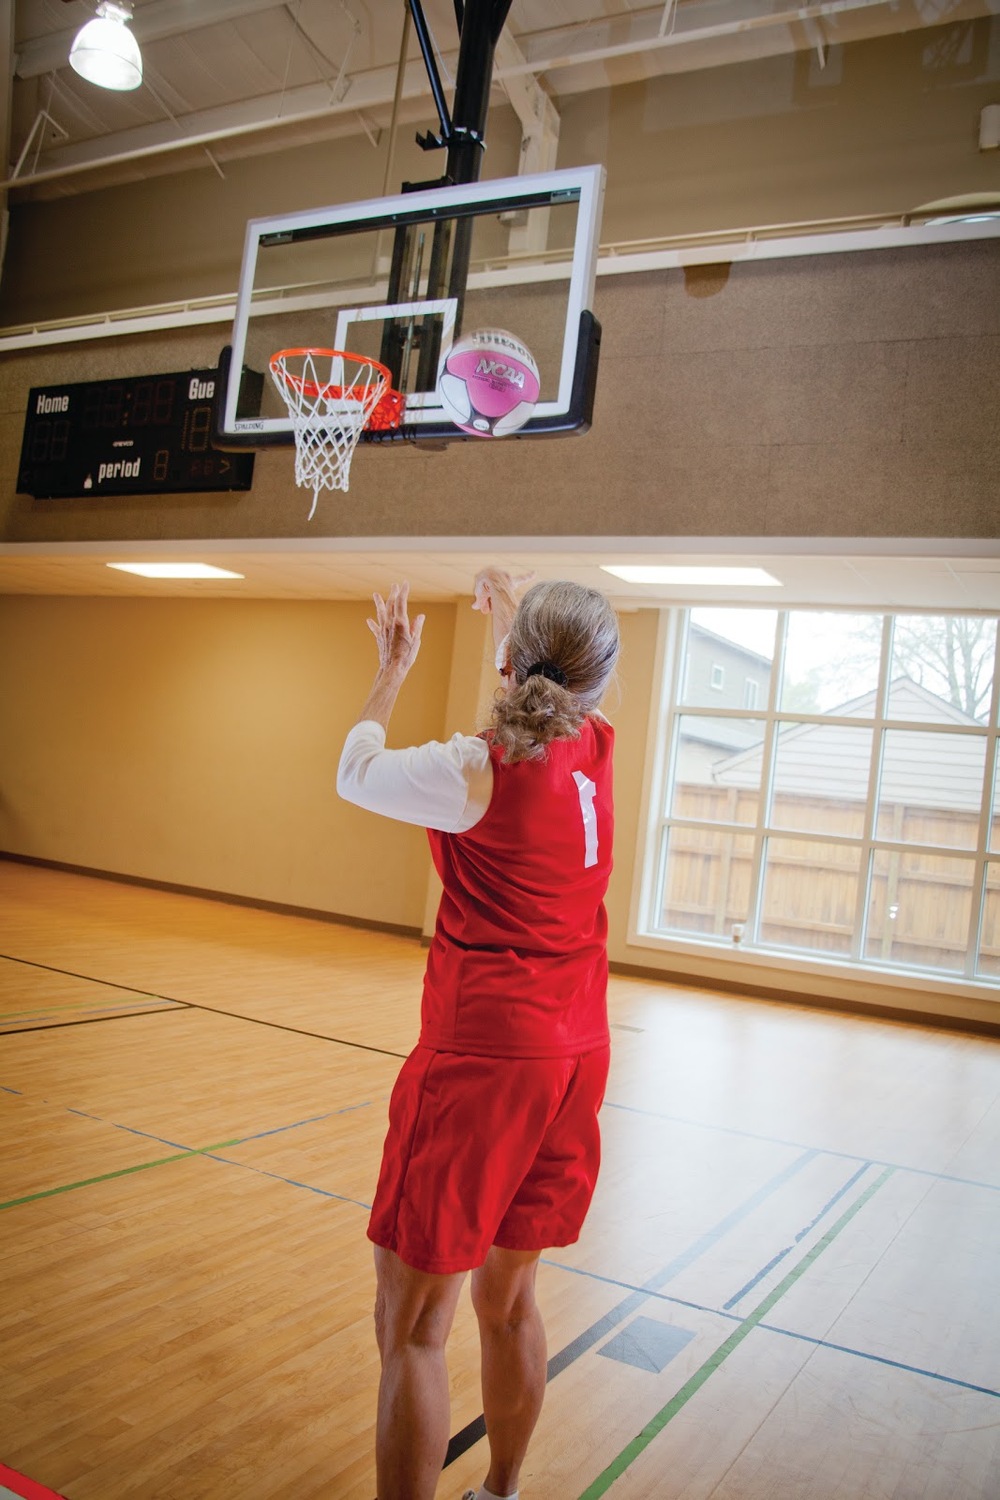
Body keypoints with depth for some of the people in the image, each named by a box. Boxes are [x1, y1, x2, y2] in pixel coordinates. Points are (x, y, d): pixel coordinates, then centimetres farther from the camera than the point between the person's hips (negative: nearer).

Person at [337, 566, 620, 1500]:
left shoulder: (479, 770, -17)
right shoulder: (596, 752, 2)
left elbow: (355, 773, 1)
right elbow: (557, 703, 26)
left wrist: (392, 670, 16)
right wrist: (514, 624, 42)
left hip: (481, 1060, -7)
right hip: (574, 1055, 8)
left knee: (411, 1323, 3)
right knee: (508, 1298, 21)